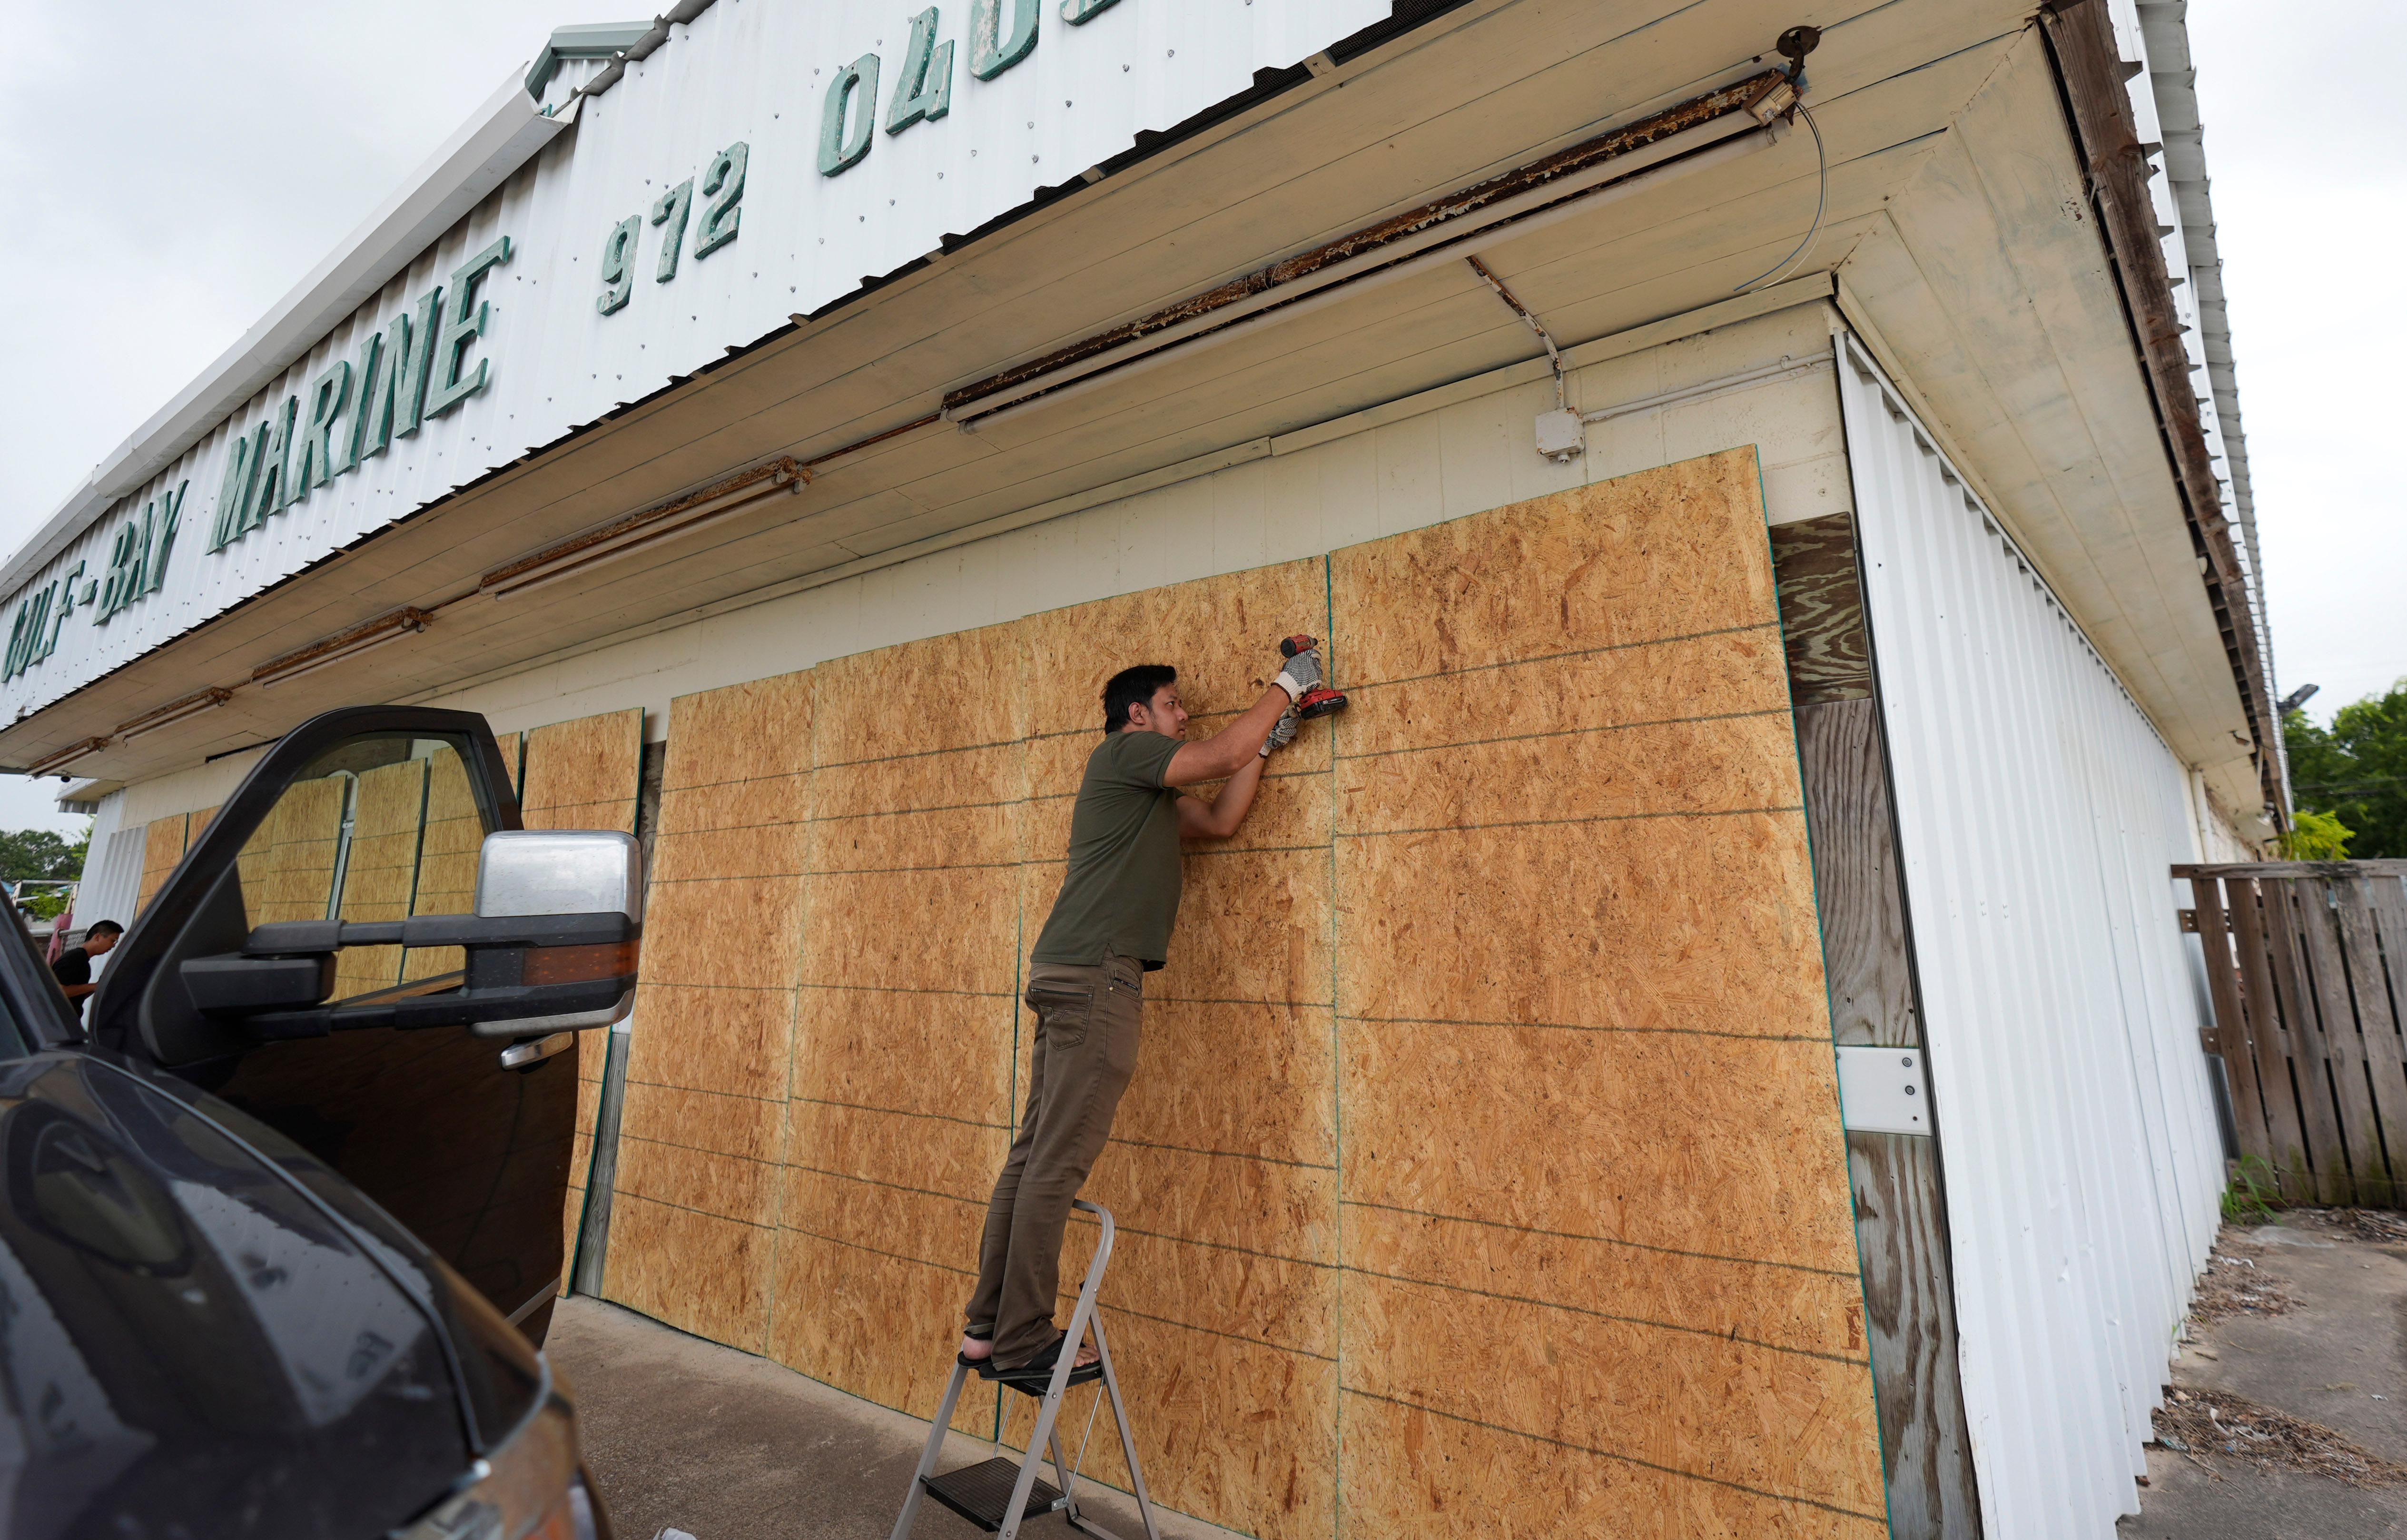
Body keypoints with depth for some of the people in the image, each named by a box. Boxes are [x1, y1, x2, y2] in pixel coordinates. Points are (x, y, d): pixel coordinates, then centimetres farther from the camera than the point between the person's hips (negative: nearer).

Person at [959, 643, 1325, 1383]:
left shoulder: (1149, 795, 27)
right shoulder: (1124, 753, -1)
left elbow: (1221, 820, 26)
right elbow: (1226, 753, -7)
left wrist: (1267, 743, 26)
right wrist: (1288, 684, 6)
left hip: (1068, 976, 10)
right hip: (1094, 971, -10)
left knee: (1034, 1156, 10)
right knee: (1057, 1164, -6)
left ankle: (987, 1327, 17)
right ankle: (1023, 1342, 1)